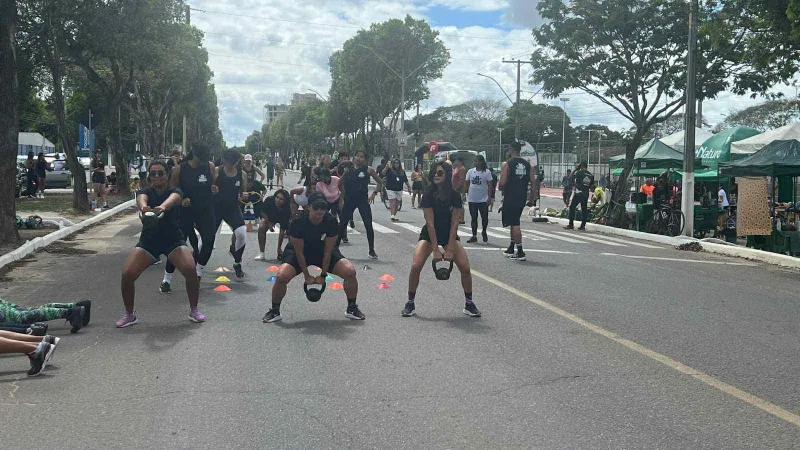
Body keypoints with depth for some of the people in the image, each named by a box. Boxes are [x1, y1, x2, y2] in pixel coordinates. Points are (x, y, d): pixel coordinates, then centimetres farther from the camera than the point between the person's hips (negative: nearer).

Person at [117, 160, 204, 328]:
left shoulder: (174, 191, -7)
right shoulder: (146, 192, -2)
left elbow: (173, 199, -33)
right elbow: (141, 199, -28)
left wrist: (162, 207, -58)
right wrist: (143, 207, -54)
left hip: (173, 240, -2)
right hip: (148, 240, 2)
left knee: (190, 269, -26)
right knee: (127, 274, -16)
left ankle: (194, 310, -3)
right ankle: (130, 315, 7)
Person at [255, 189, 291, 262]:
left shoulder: (287, 209, -39)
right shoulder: (269, 200, -35)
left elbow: (282, 232, -39)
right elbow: (263, 211, -11)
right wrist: (269, 223, -20)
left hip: (283, 220, -1)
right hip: (269, 217, 1)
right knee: (261, 228, -25)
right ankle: (261, 253, -16)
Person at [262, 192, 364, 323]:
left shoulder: (331, 221, -25)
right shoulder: (298, 223, -30)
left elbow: (328, 252, -16)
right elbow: (299, 252, -19)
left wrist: (323, 275, -11)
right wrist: (306, 276, -13)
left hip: (323, 251, 2)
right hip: (300, 252, -2)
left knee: (350, 271, -20)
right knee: (281, 276, -29)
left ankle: (352, 308, 3)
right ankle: (274, 311, -2)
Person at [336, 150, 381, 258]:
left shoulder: (368, 170, 0)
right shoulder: (348, 170, 7)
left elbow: (380, 182, 5)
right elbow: (340, 184, 20)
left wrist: (374, 194, -4)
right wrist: (344, 194, 10)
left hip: (363, 200, -2)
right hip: (349, 200, 2)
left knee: (368, 226, -5)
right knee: (342, 224, 6)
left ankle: (372, 251, 6)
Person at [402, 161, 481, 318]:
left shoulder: (454, 196, -14)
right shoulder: (428, 195, -18)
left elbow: (454, 223, -14)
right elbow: (430, 223, -20)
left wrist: (450, 249, -19)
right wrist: (436, 249, -23)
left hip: (449, 234, 1)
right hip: (429, 235, -1)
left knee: (465, 268, -13)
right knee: (415, 266, -19)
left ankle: (469, 304, 7)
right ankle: (410, 303, -1)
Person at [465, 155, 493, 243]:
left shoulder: (487, 172, -4)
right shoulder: (470, 171, 5)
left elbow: (489, 186, -4)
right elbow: (467, 184, 10)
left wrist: (489, 198, -9)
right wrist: (466, 194, 3)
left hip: (483, 199, -3)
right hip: (472, 199, 3)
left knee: (484, 217, 0)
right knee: (474, 218, 6)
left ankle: (484, 232, 26)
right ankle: (474, 236, 12)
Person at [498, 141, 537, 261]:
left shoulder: (506, 164, -9)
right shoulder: (527, 164, 8)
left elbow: (502, 183, -15)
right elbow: (533, 182, 5)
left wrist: (502, 189, 7)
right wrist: (532, 199, 13)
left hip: (510, 198, -6)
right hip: (522, 198, 6)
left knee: (514, 224, -4)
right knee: (514, 222, 20)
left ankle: (520, 252, -7)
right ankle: (511, 249, 28)